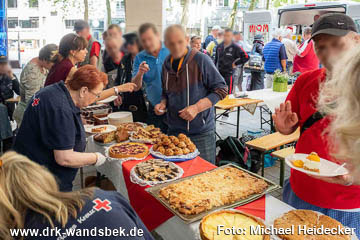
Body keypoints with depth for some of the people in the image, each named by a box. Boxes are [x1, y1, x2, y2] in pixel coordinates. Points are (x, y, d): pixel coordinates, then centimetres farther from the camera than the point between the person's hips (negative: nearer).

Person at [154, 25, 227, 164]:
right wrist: (163, 104, 0)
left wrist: (197, 108, -18)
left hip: (201, 131, -5)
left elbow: (221, 89, -9)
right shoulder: (167, 64, 8)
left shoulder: (201, 60, -9)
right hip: (174, 129, 5)